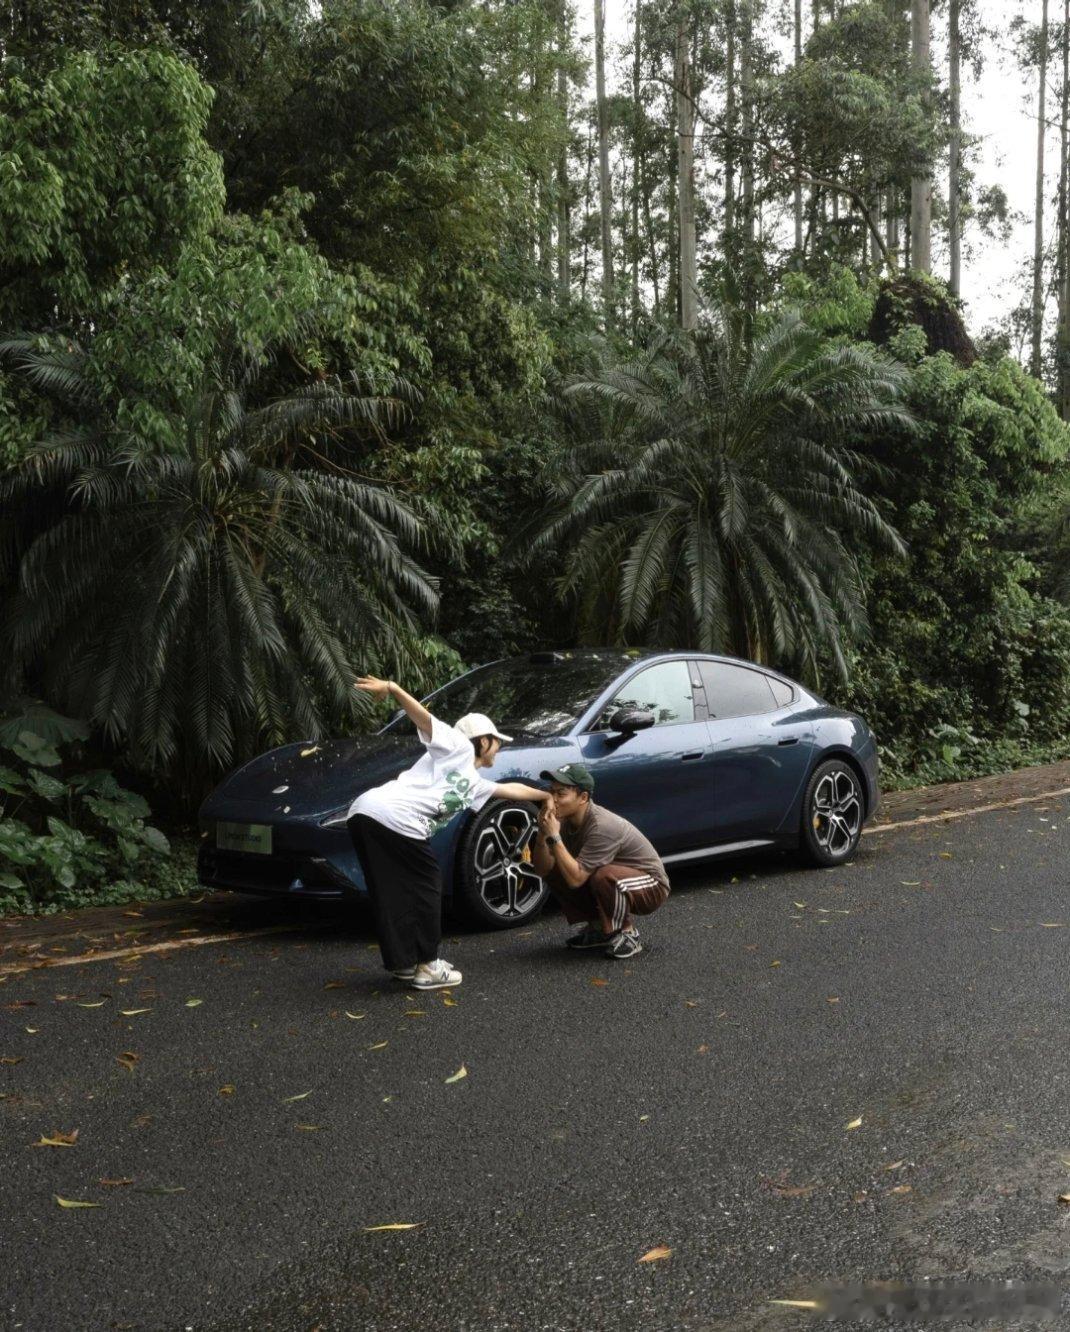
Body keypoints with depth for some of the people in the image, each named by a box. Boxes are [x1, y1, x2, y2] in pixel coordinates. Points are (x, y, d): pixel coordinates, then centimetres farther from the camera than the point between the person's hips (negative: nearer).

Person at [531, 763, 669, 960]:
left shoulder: (603, 826, -32)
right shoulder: (566, 819, -8)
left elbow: (575, 879, -34)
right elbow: (542, 869, -9)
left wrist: (554, 836, -35)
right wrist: (542, 835, -26)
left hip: (650, 886, -8)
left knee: (605, 875, -37)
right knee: (553, 870, -5)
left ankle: (626, 934, -11)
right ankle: (598, 927, 9)